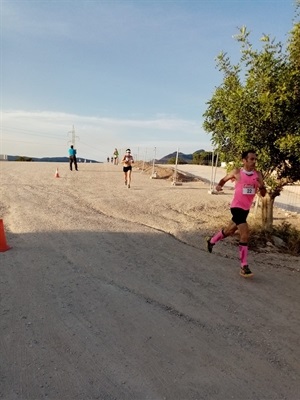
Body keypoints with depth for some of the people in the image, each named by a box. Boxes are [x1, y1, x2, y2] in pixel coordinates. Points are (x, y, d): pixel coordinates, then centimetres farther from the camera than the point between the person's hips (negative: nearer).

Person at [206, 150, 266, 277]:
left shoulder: (258, 174, 0)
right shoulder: (237, 172, -9)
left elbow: (263, 194, 2)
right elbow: (224, 179, 10)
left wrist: (261, 186, -19)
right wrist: (219, 185, -10)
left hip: (246, 208, 6)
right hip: (237, 207, -6)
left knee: (229, 231, 22)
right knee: (245, 235, -16)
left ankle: (212, 241, 50)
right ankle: (244, 267, -8)